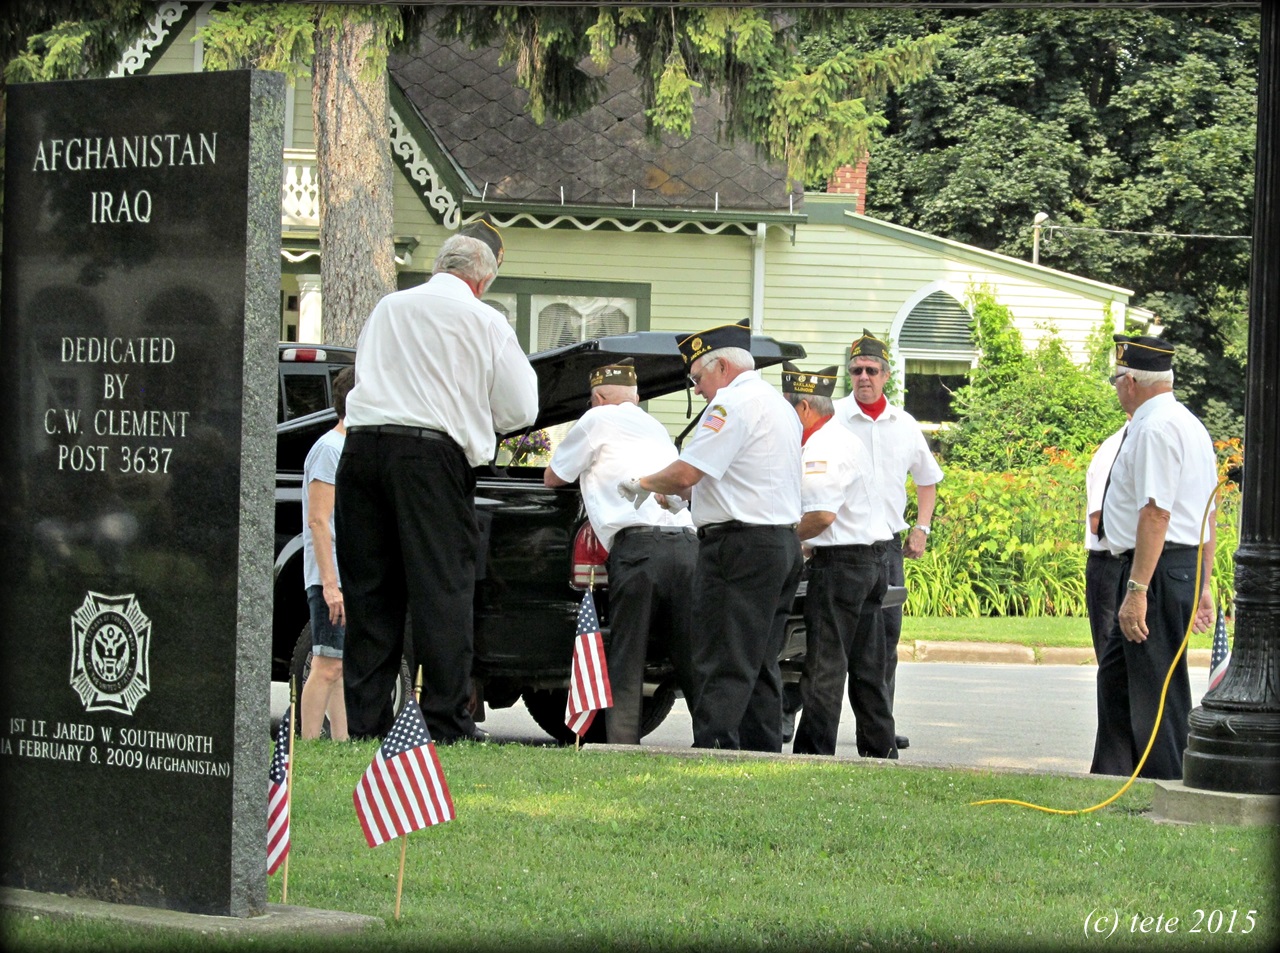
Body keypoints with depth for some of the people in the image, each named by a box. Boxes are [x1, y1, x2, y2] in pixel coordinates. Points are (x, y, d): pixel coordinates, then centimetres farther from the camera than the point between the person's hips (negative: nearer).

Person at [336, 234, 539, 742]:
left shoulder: (388, 308, 19)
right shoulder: (485, 322, 6)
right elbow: (520, 409, 8)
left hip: (363, 447, 4)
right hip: (432, 453, -4)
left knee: (369, 590, 7)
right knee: (442, 590, -3)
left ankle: (364, 720, 6)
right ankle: (448, 723, -5)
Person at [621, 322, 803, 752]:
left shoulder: (734, 401, -11)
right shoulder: (779, 405, 21)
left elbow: (686, 473, -17)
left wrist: (644, 484, 0)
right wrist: (684, 494, 25)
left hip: (740, 544, -10)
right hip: (784, 542, 10)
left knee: (722, 666, -11)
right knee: (760, 665, 10)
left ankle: (713, 746, -15)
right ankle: (763, 754, 9)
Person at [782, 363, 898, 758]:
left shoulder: (821, 450, -14)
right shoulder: (846, 440, 19)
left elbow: (822, 515, -24)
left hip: (839, 563, -10)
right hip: (873, 559, 10)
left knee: (824, 667, -7)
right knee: (866, 666, 12)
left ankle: (813, 752, -7)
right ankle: (880, 750, 15)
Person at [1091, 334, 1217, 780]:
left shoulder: (1154, 429, -17)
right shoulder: (1189, 424, 16)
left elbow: (1156, 513, -24)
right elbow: (1206, 513, 19)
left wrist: (1138, 589, -25)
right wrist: (1203, 586, 22)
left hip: (1156, 568, -11)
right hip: (1185, 566, 11)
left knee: (1156, 690, -5)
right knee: (1116, 674, 19)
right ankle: (1111, 780, 26)